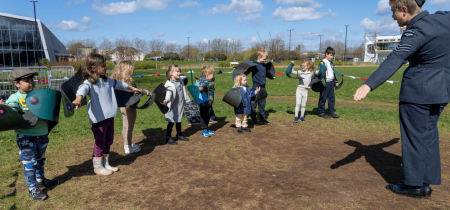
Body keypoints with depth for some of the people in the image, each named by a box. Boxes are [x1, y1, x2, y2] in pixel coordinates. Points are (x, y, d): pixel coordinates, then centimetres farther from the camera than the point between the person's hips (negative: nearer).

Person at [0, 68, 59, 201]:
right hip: (26, 137, -6)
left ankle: (41, 180, 41)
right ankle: (32, 189, 14)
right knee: (29, 163, 1)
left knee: (40, 160, 22)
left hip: (42, 134, 6)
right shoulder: (15, 98, -9)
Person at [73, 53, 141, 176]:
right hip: (98, 119, -8)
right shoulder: (89, 83, -15)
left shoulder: (107, 81, 10)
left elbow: (118, 84, 27)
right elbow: (83, 89, -37)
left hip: (110, 117, 8)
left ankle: (106, 164, 32)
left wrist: (132, 88, 41)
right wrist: (78, 100, -59)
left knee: (108, 142, 17)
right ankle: (98, 167, 21)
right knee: (100, 143, 4)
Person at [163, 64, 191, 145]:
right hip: (173, 107, -8)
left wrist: (184, 77, 49)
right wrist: (167, 99, -63)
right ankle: (168, 138, 11)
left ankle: (179, 135, 37)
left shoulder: (180, 80, 1)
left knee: (179, 120, 21)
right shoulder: (170, 84, -25)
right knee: (171, 122, -1)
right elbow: (169, 92, -43)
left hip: (180, 105, 8)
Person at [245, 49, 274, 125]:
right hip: (256, 86, -6)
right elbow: (247, 72, -13)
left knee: (262, 104, 11)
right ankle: (253, 119, 12)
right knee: (254, 104, 1)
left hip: (263, 86, 6)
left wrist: (272, 77, 46)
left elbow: (267, 73, 30)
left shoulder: (264, 65, 11)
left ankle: (262, 119, 19)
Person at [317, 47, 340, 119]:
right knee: (323, 98, 0)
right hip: (325, 83, -8)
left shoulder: (331, 63, 17)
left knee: (332, 98, 9)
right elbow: (321, 74, -15)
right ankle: (321, 112, 9)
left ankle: (331, 112, 17)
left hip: (331, 83, 8)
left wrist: (335, 82, 27)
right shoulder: (322, 63, -10)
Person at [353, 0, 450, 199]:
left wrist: (368, 85, -45)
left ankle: (413, 185, 13)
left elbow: (394, 60, -35)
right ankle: (425, 184, 24)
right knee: (428, 135, 15)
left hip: (417, 92, -9)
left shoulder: (417, 31, -21)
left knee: (414, 137, 2)